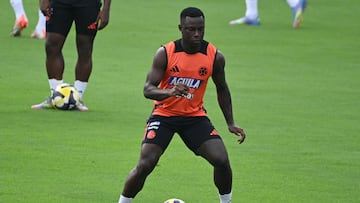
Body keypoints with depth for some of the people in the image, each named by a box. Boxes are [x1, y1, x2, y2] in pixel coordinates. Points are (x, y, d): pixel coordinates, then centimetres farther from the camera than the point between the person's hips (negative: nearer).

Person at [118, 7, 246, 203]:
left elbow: (222, 89, 10)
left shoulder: (215, 56, -8)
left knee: (222, 160, -14)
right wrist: (170, 92, -39)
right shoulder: (165, 53, -15)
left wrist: (231, 123, 8)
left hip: (195, 116, 2)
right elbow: (148, 89, -17)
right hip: (164, 114, -2)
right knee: (145, 165, -16)